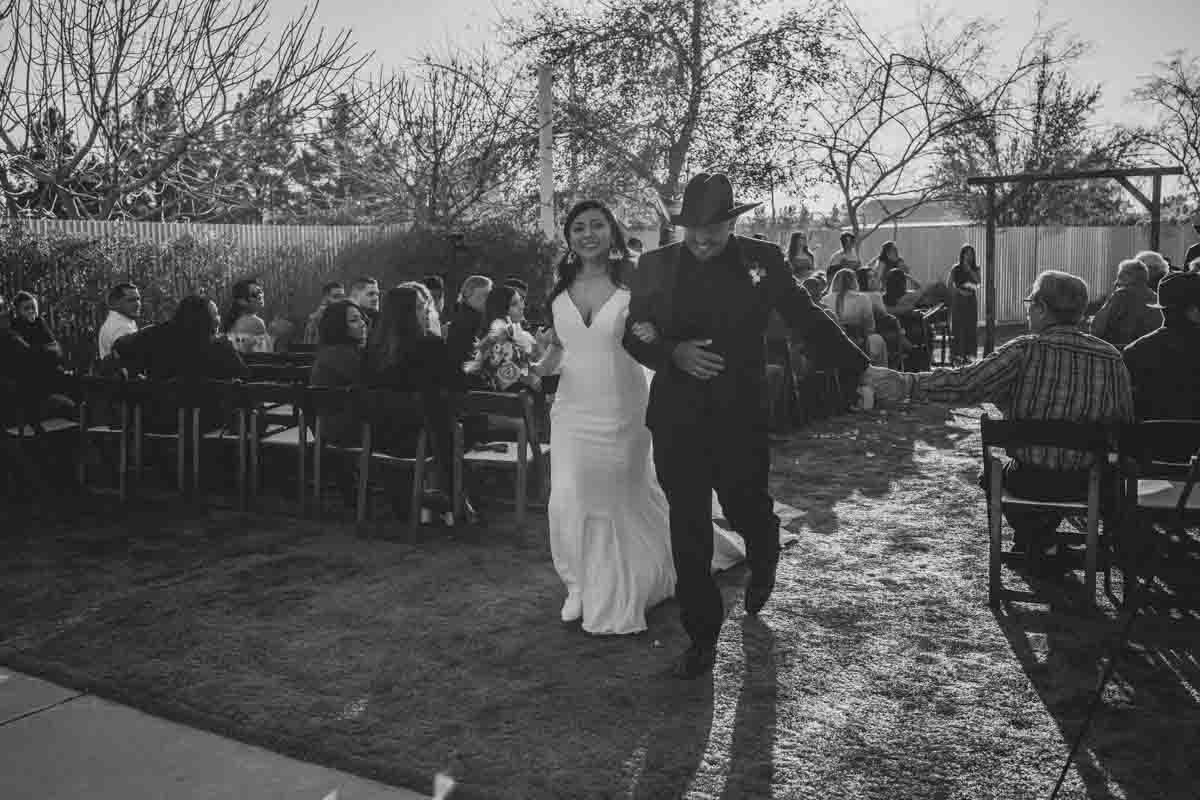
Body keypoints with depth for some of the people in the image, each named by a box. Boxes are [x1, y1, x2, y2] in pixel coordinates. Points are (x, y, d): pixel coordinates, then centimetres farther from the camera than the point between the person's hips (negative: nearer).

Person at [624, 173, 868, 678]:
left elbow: (809, 320, 2)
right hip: (676, 420, 1)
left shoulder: (763, 260, 0)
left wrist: (862, 370, -3)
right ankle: (702, 637, 18)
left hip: (741, 417, -1)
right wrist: (674, 353, -14)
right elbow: (635, 335, 6)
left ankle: (763, 567, 46)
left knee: (747, 509, 8)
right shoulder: (654, 266, 3)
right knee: (688, 529, 4)